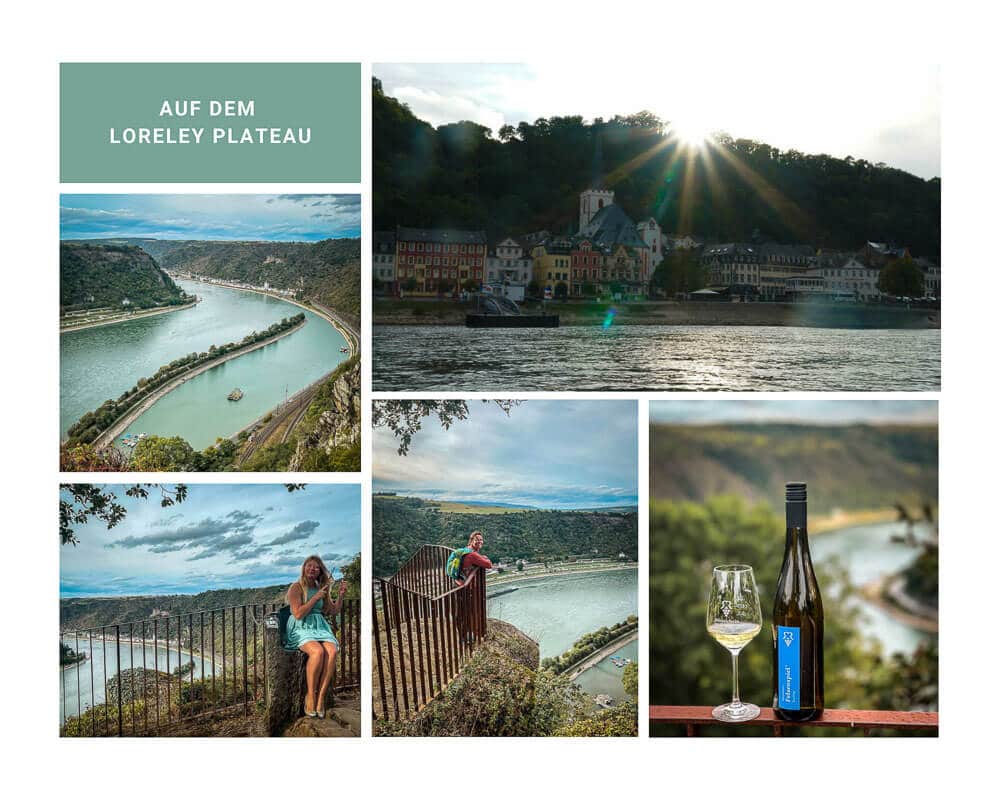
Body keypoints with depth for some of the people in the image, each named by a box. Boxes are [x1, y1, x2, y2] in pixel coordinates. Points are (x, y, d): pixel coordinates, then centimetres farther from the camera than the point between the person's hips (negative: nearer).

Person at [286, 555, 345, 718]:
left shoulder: (321, 589, 16)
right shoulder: (296, 587, -2)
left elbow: (334, 612, 22)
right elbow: (298, 614, -12)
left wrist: (340, 595, 7)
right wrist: (316, 598, -11)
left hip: (319, 627, 5)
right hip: (301, 628, -5)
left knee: (332, 651, -28)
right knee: (318, 651, -35)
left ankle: (321, 696, -24)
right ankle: (310, 696, -23)